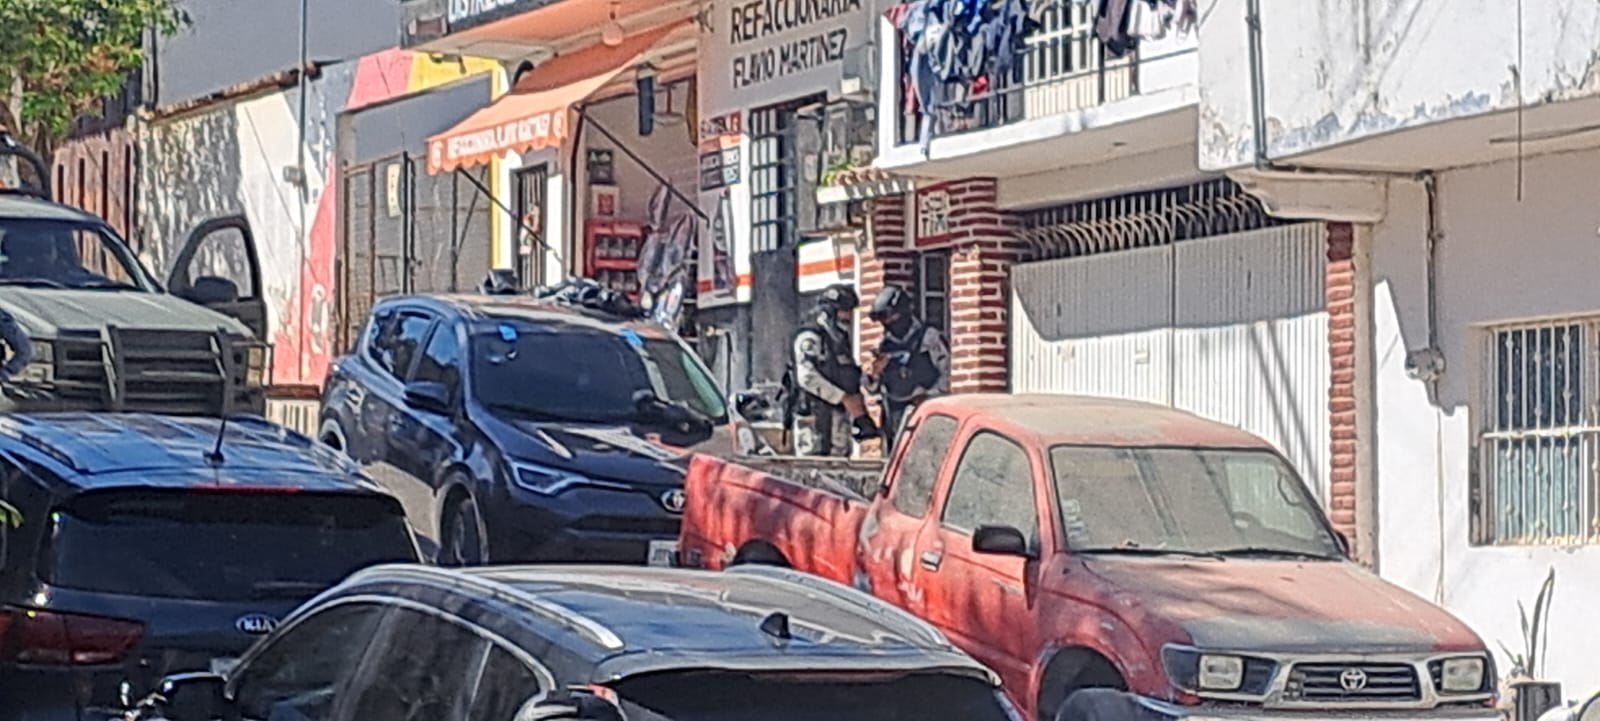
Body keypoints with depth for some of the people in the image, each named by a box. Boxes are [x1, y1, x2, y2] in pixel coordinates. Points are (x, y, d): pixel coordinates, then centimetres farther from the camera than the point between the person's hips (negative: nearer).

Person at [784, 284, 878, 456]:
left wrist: (860, 416, 12)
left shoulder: (842, 340, 19)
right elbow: (807, 377, -21)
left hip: (839, 415, 9)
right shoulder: (809, 337, -9)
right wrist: (843, 398, -20)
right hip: (813, 414, -9)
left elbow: (851, 381, 23)